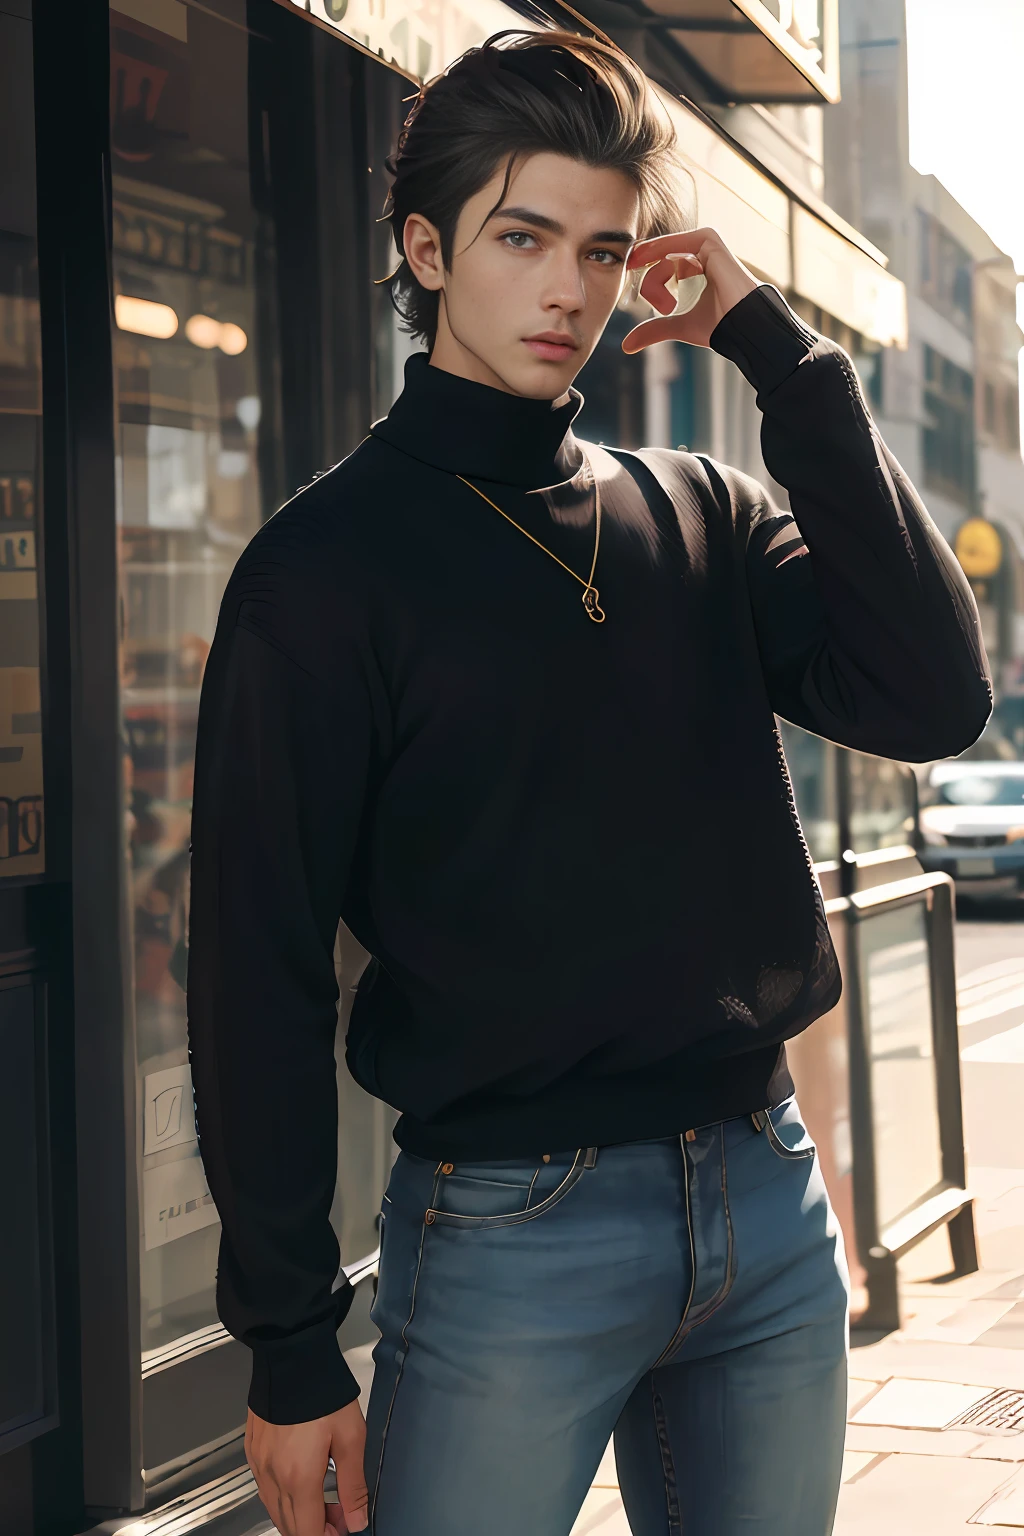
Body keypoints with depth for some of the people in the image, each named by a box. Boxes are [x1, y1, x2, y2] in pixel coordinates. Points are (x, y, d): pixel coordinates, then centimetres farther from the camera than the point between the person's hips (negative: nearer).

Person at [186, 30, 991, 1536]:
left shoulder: (700, 516, 9)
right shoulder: (327, 562, -4)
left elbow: (934, 698, -7)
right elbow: (260, 972, -6)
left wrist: (782, 352, -5)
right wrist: (290, 1345, -9)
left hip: (770, 1196, 4)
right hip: (512, 1226, -4)